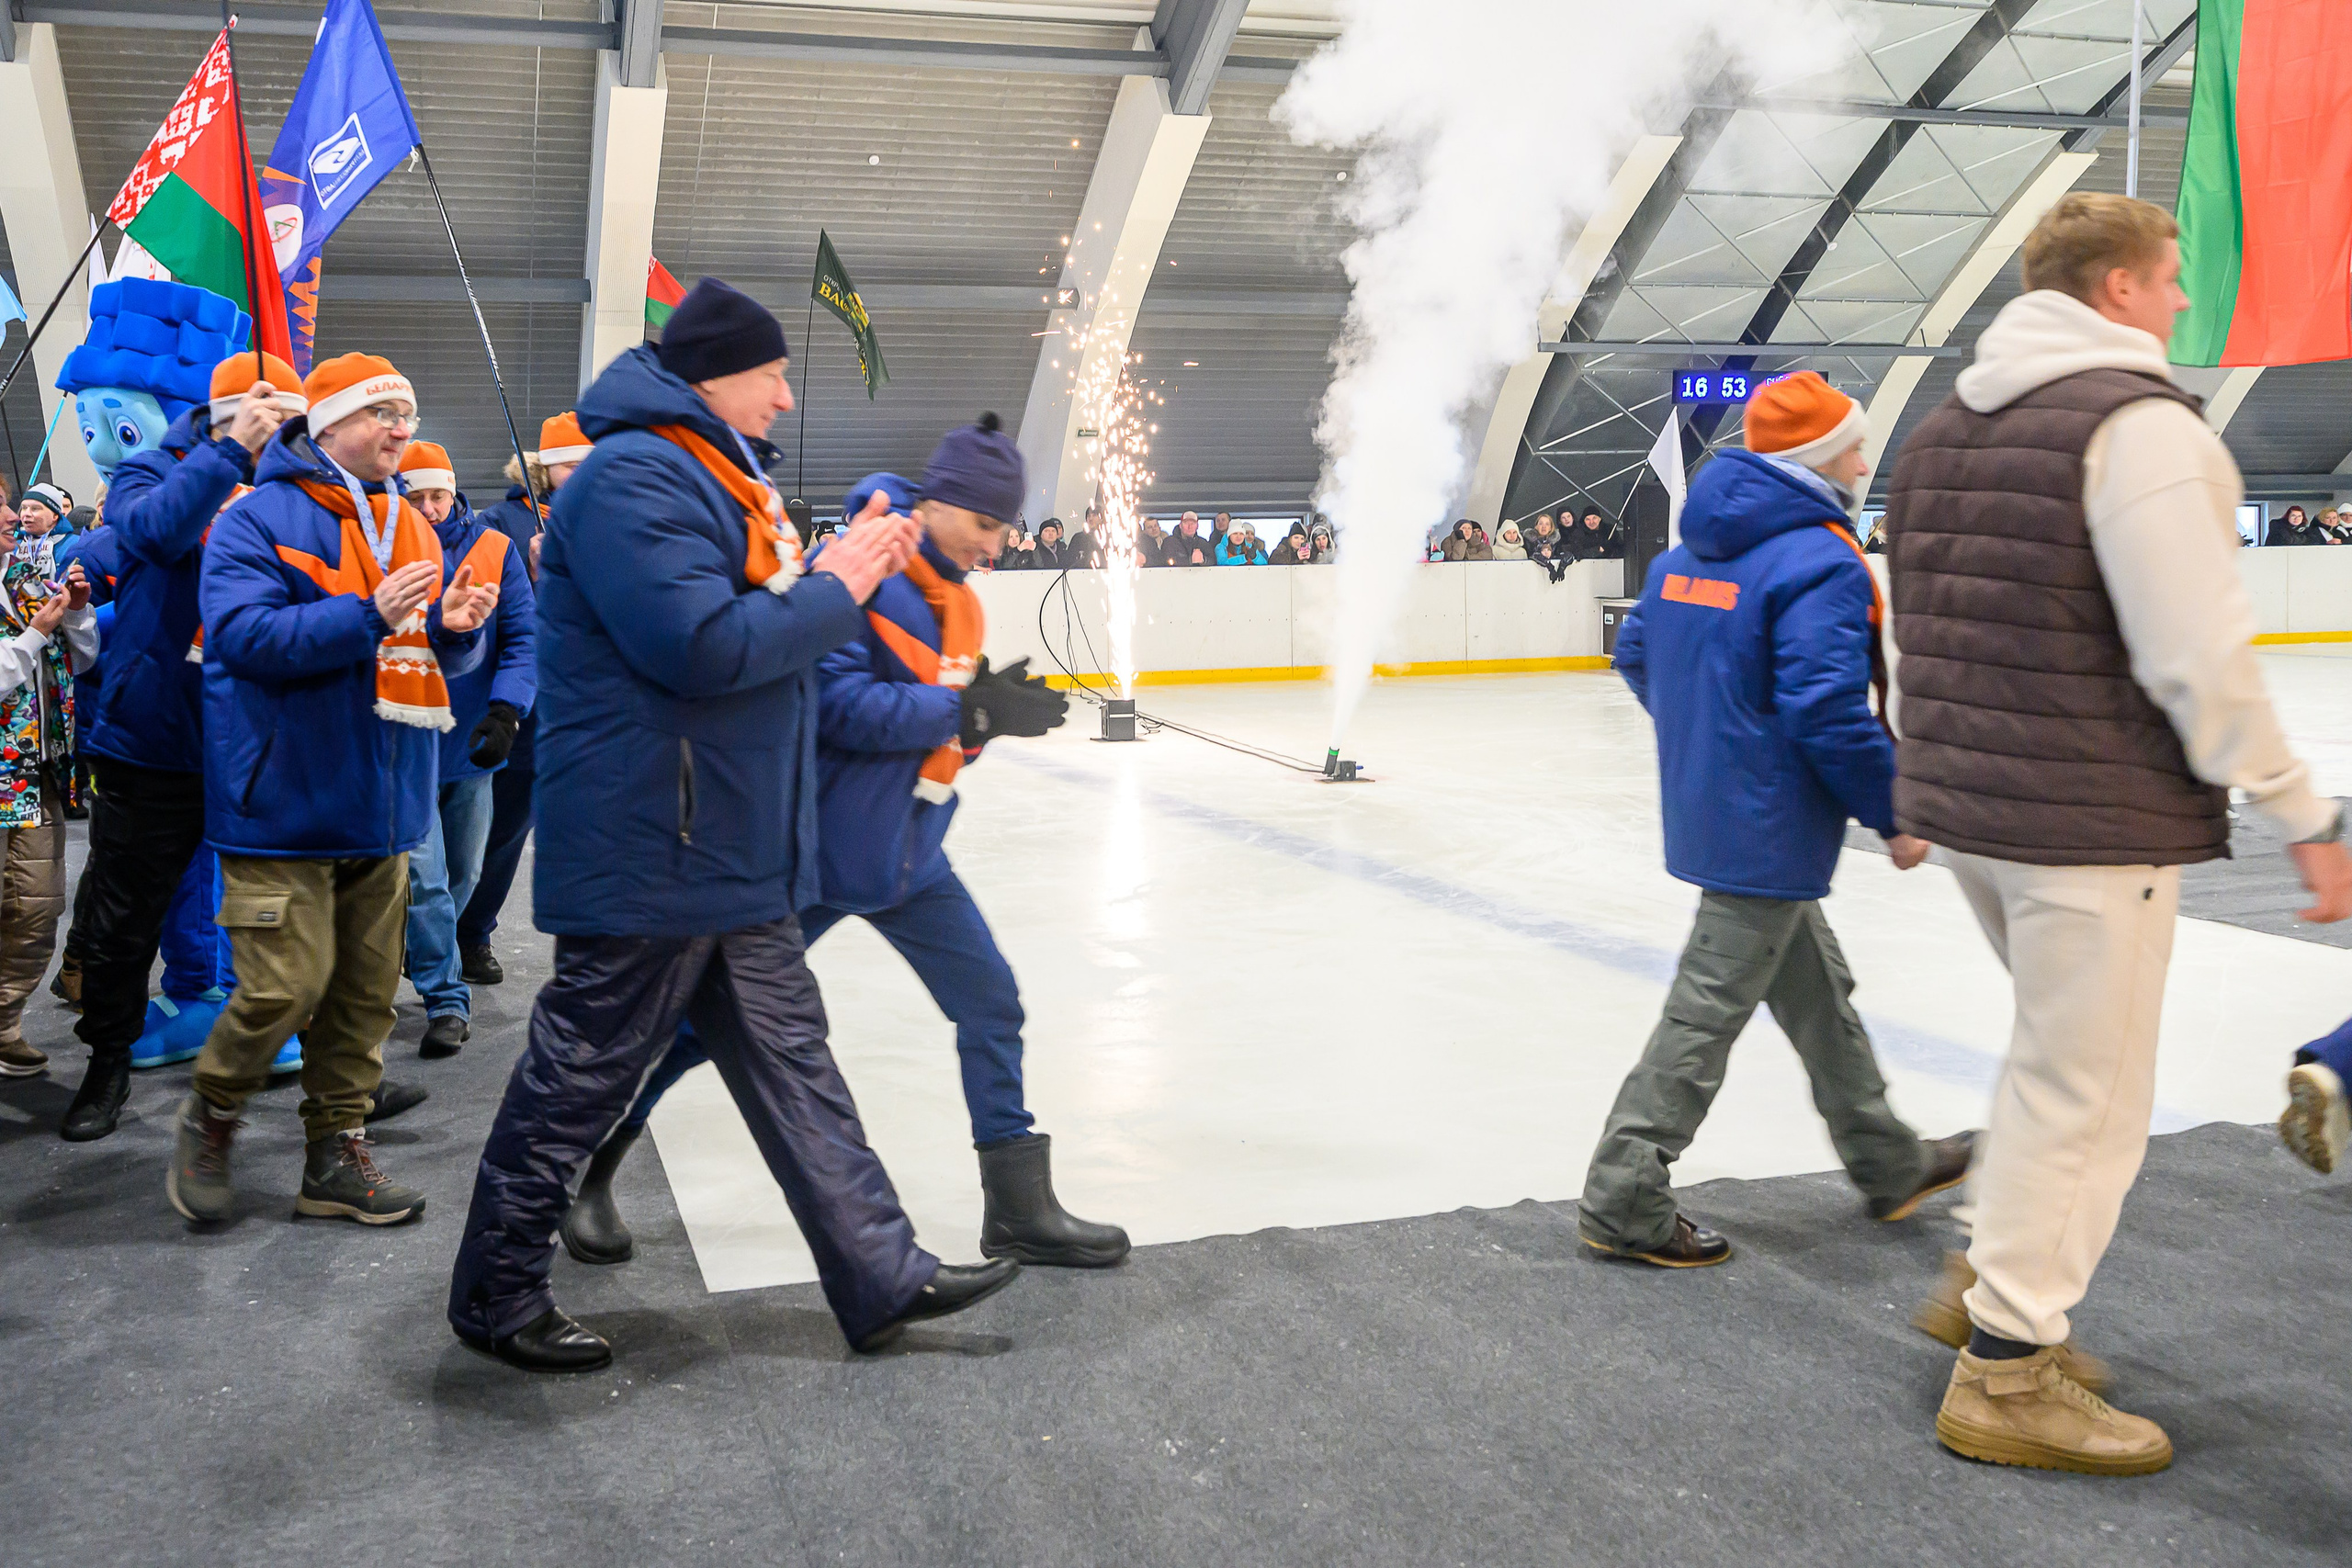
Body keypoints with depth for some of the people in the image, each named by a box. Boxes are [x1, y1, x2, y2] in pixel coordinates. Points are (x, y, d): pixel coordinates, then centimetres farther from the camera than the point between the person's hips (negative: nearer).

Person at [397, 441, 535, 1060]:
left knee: (462, 873, 16)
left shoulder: (494, 550, -1)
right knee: (422, 876, -10)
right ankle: (447, 1000, 0)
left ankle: (415, 958, 39)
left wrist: (505, 710, -18)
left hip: (471, 745, 3)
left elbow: (523, 638, -5)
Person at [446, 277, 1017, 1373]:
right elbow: (702, 644, -26)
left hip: (734, 852, 10)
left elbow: (766, 625, 19)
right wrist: (835, 593, -15)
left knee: (790, 1058, 13)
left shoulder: (715, 473, 17)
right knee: (580, 1076, 4)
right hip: (649, 850, -10)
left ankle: (882, 1278, 20)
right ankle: (495, 1294, 23)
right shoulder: (633, 478, -17)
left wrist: (841, 572, 3)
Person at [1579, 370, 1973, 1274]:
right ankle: (1623, 1201, 7)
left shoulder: (1689, 551, 8)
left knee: (1816, 992, 21)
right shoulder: (1821, 564, -19)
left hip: (1706, 804, 10)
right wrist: (1895, 816, -12)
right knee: (1709, 1012, -1)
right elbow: (1829, 714, -24)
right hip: (1770, 831, -10)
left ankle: (1887, 1165, 37)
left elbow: (1635, 655, 16)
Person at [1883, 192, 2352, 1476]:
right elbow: (2200, 660, -20)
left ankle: (1990, 1274, 34)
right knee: (2082, 1091, 4)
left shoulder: (1943, 431, 12)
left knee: (2060, 1047, 26)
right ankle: (2008, 1376, 14)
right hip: (2092, 823, -9)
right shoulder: (2138, 423, -15)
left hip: (1962, 804, 9)